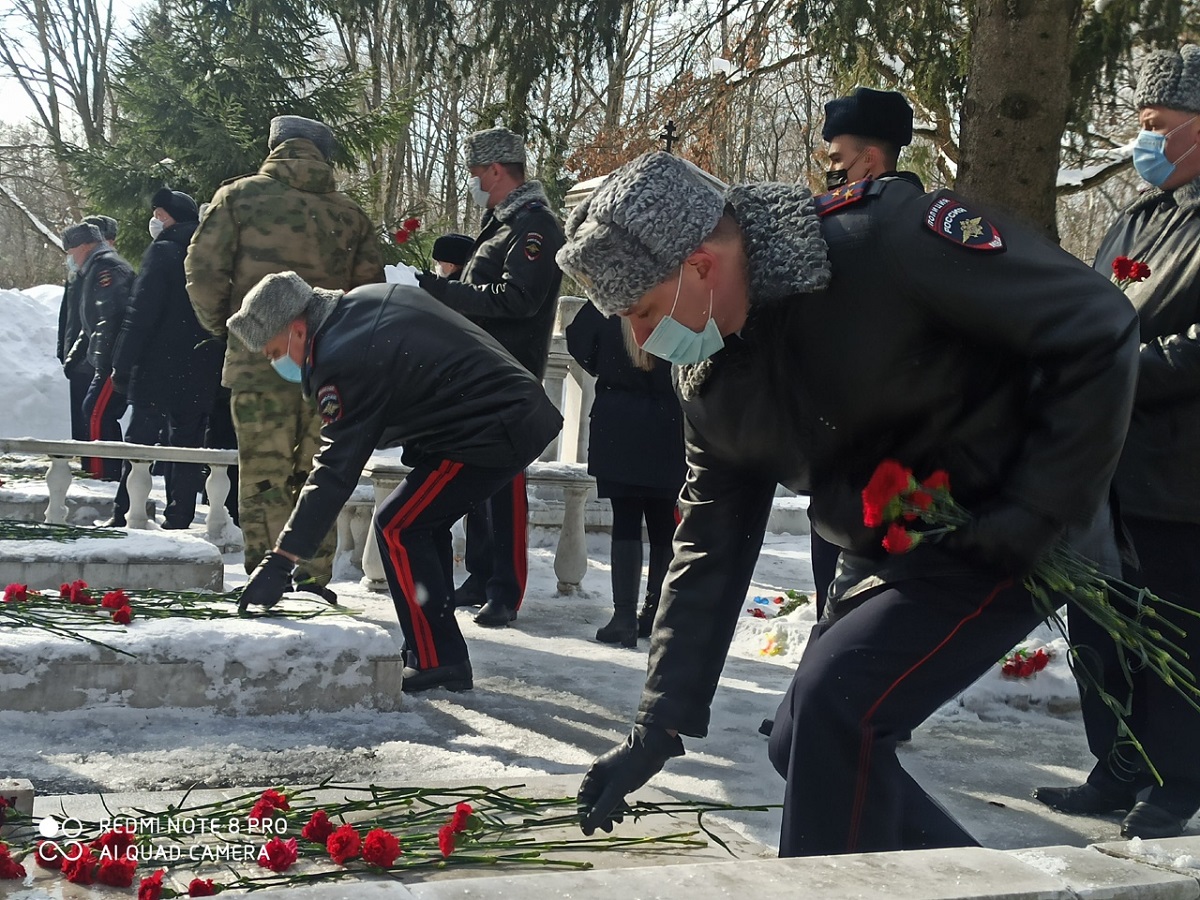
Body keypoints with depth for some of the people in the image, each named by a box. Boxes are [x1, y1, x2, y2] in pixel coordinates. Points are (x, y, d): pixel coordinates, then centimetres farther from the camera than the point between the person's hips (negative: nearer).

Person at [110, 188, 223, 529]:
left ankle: (125, 514, -2)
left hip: (158, 372, -6)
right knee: (186, 443, 8)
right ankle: (179, 518, 7)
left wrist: (123, 364, -12)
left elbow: (141, 313, -14)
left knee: (140, 441, 0)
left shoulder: (163, 252, -9)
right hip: (201, 375, 6)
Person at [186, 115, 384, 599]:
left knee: (264, 477, 3)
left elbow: (203, 270, -2)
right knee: (318, 477, 11)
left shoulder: (239, 196, 3)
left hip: (259, 362, -2)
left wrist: (221, 325, 13)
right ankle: (312, 581, 11)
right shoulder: (350, 214, 10)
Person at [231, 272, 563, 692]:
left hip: (493, 432, -10)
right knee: (422, 524, 16)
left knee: (398, 527, -6)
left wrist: (280, 561, -17)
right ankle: (444, 659, 18)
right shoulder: (366, 300, 9)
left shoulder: (343, 361, -19)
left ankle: (435, 662, -3)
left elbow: (335, 471, -19)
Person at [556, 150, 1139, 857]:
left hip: (1004, 544, -8)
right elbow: (710, 554, 3)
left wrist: (1035, 516, -21)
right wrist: (658, 731, 0)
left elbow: (1098, 326, -23)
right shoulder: (709, 378, -3)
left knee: (836, 702, -21)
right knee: (806, 748, 9)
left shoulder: (890, 241, -27)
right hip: (885, 557, 8)